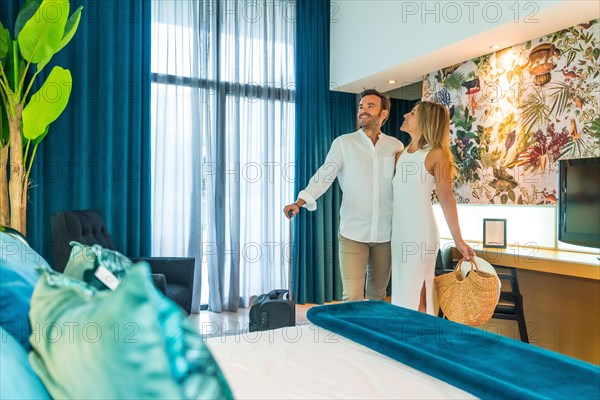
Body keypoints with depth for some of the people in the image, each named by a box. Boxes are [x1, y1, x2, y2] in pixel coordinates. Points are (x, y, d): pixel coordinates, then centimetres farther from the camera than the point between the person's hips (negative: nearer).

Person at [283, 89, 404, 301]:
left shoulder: (396, 146, 8)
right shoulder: (343, 143, 1)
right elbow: (324, 176, -7)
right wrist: (300, 201, -19)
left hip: (385, 235, 3)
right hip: (353, 233, -2)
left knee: (377, 294, 13)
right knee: (352, 296, -5)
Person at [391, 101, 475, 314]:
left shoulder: (436, 153, -7)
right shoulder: (401, 154, 12)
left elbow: (446, 198, -9)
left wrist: (458, 240, -9)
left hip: (420, 232, -7)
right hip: (399, 231, 7)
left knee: (414, 295, -1)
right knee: (400, 291, 13)